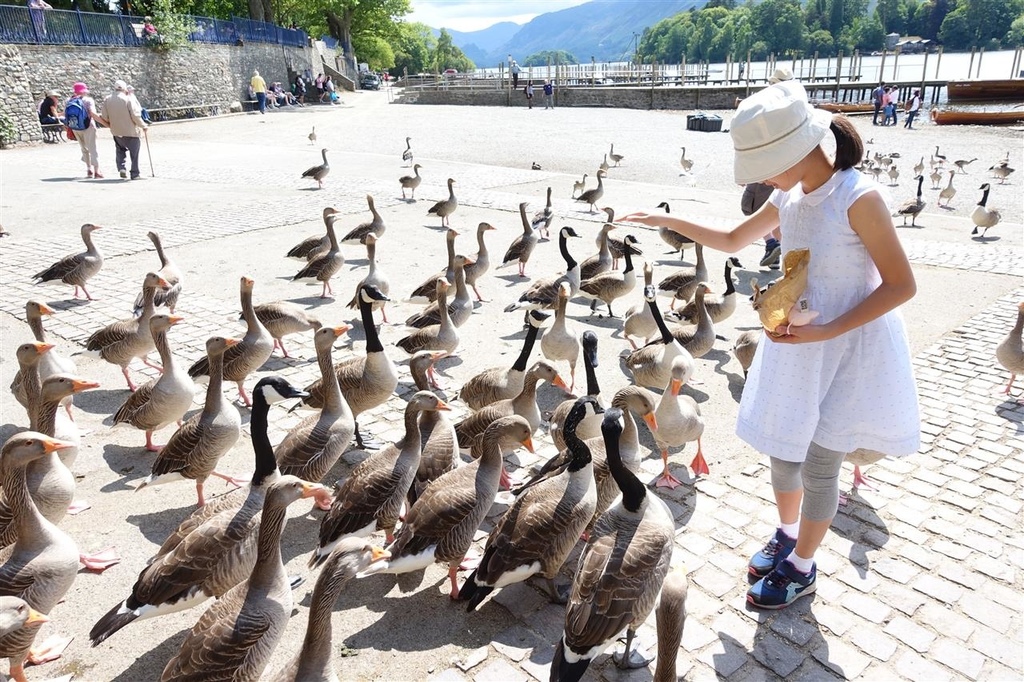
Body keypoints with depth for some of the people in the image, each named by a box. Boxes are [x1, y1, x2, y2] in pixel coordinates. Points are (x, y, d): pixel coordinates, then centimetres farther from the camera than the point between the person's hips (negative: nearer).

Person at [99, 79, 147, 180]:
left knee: (120, 150, 25)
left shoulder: (107, 100, 1)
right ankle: (135, 174, 10)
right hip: (131, 131, -5)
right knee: (134, 152, 7)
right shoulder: (129, 99, -14)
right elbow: (135, 116, -17)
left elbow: (105, 118, 3)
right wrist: (143, 126, -2)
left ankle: (121, 168, 9)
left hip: (116, 131, 5)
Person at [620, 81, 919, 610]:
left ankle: (801, 569, 28)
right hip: (796, 341, 7)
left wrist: (826, 331, -26)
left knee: (819, 466, 7)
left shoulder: (858, 198, -23)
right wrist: (670, 221, 4)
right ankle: (787, 535, 43)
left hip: (848, 347, -6)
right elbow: (732, 240, 14)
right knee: (782, 450, 17)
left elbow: (901, 285, -19)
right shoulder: (788, 198, -1)